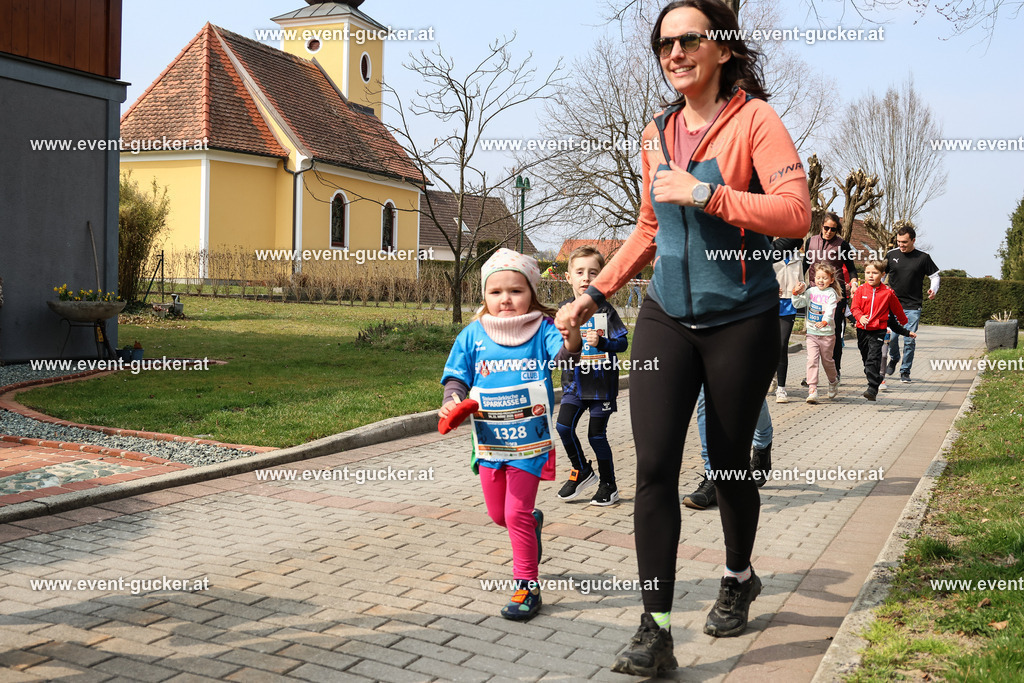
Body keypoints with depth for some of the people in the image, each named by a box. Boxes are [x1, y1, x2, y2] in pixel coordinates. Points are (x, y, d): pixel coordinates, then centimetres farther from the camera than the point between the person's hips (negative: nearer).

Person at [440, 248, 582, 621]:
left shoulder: (542, 329, -10)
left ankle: (527, 587, 11)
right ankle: (534, 522, 52)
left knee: (517, 514, -5)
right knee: (498, 514, 18)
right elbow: (458, 377, 2)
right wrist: (452, 401, -18)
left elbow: (560, 355, -28)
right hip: (489, 439, 4)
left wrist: (571, 343, -50)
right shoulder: (473, 335, -2)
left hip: (530, 440, -4)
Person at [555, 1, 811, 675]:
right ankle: (655, 631, -2)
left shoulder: (754, 119, -5)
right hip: (666, 318, 4)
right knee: (654, 465, -7)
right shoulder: (657, 134, 11)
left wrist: (703, 193, -21)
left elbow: (796, 213, -18)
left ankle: (739, 579, 38)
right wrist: (594, 295, 19)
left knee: (729, 462, 9)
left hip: (739, 320, -4)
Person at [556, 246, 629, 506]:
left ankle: (609, 486, 19)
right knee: (563, 426, -8)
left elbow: (622, 342, -7)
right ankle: (582, 471, 15)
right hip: (574, 383, 4)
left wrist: (601, 342, -23)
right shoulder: (565, 309, 4)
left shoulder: (605, 310, -6)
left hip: (601, 383, -4)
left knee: (596, 435, 2)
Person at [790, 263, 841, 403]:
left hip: (827, 333, -2)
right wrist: (796, 293, -15)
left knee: (827, 360, 11)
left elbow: (830, 310, -18)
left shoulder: (831, 293, -4)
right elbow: (798, 303, 3)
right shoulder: (811, 292, 7)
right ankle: (812, 389, -10)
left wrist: (824, 322, -36)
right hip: (811, 333, 2)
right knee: (812, 360, -9)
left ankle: (833, 382, 38)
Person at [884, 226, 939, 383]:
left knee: (910, 340, -1)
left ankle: (905, 371, 11)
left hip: (913, 306, -1)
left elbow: (934, 275, 8)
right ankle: (893, 359, 25)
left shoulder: (923, 257, -1)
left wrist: (933, 290, -10)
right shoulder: (891, 255, 3)